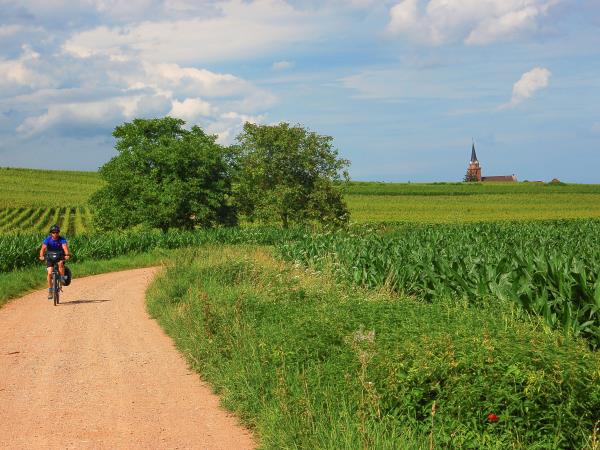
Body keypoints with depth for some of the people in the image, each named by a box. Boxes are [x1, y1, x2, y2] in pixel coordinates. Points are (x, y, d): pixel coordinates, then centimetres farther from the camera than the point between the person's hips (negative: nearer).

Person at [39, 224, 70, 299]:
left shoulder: (62, 239, -17)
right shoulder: (47, 240, -15)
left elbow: (65, 247, -33)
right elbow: (43, 248, -28)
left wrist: (67, 255, -53)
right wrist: (41, 256, -48)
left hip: (60, 256, -1)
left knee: (61, 263, -36)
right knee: (50, 273, -14)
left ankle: (62, 278, -18)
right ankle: (50, 291, -4)